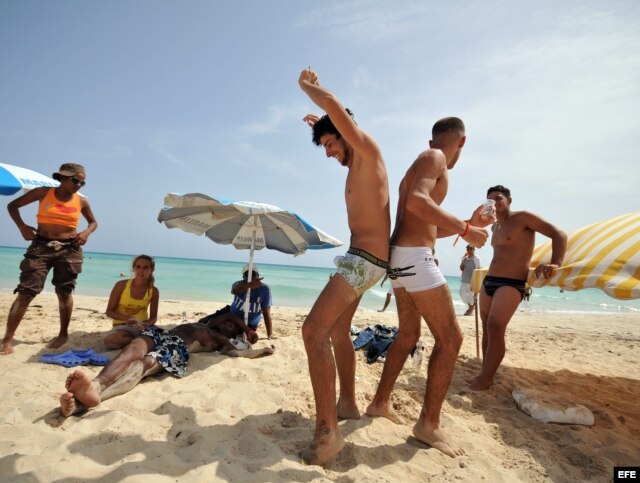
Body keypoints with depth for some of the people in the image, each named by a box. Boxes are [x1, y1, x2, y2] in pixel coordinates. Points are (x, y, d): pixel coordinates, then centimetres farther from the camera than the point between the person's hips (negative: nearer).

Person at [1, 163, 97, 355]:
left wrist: (86, 232, -3)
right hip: (40, 246, -1)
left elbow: (93, 222, 19)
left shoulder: (81, 201, 5)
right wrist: (22, 226, -5)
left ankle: (63, 334, 21)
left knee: (64, 293, 7)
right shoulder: (43, 193, 1)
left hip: (69, 250, 1)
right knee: (25, 292, -5)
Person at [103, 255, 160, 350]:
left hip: (142, 327, 1)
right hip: (122, 326, -1)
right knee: (109, 341, -36)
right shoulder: (121, 285, -8)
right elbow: (109, 311, -2)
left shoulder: (154, 291, -4)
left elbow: (153, 317, 5)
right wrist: (126, 318, -21)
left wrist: (147, 324, -19)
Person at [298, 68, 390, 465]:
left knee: (314, 329, -19)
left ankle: (328, 430, -13)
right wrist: (322, 127, 37)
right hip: (361, 259, 11)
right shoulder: (356, 163, 19)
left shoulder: (368, 150, -7)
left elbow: (333, 103, -19)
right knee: (338, 330, 17)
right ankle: (348, 403, 31)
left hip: (366, 260, -11)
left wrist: (307, 85, 0)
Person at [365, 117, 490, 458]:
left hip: (403, 257, 10)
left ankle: (380, 403, 28)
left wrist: (467, 224, 24)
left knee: (408, 336, 18)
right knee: (450, 338, -2)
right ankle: (428, 424, 8)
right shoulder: (434, 159, -4)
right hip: (414, 258, -10)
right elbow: (417, 202, -25)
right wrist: (465, 230, -19)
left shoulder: (420, 164, 25)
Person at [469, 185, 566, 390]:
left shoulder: (522, 217, -6)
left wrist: (555, 263, -26)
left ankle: (486, 379, -11)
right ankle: (485, 373, 17)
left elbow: (559, 234, -13)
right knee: (487, 328, 8)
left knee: (495, 327, -18)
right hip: (488, 281, 8)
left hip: (511, 284, -8)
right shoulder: (495, 227, 17)